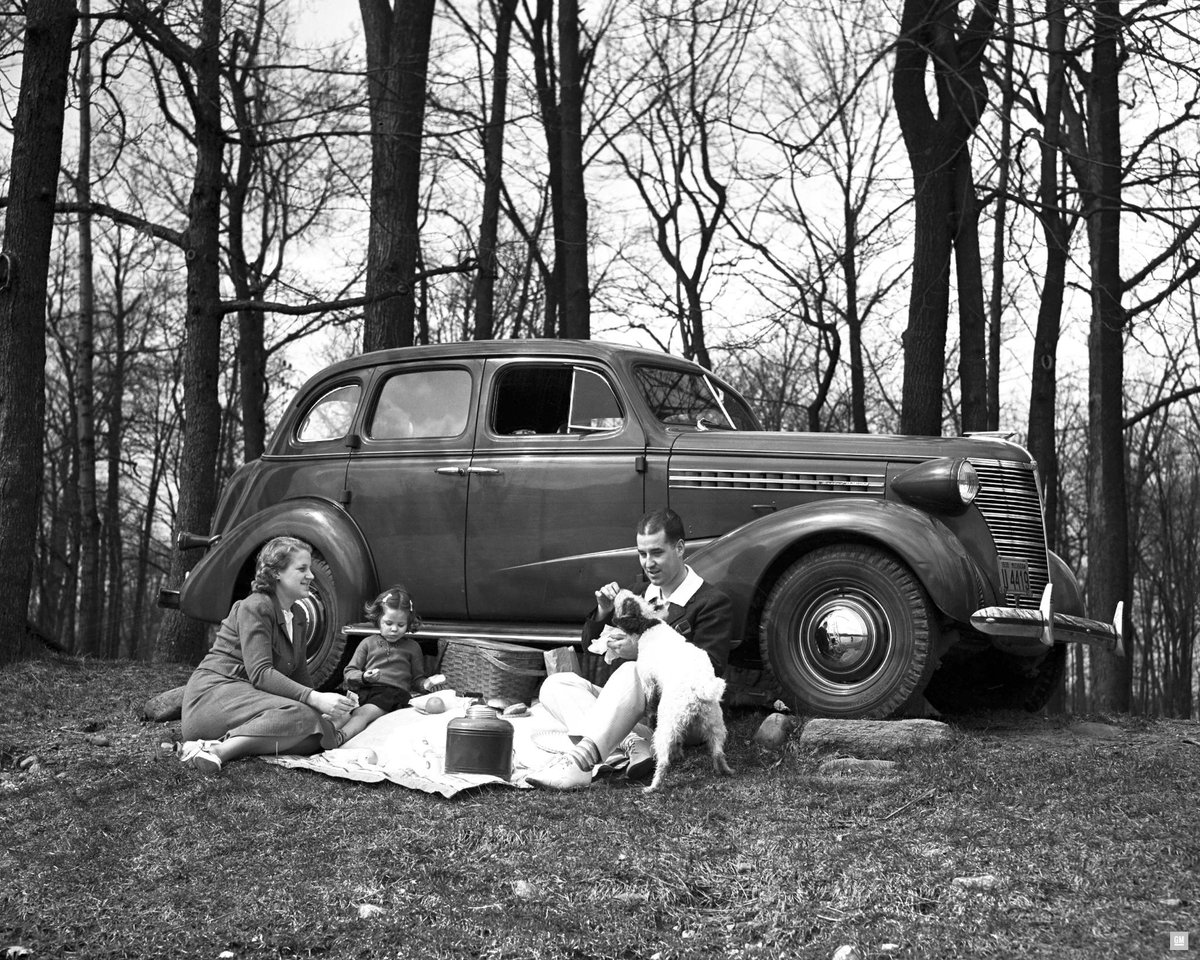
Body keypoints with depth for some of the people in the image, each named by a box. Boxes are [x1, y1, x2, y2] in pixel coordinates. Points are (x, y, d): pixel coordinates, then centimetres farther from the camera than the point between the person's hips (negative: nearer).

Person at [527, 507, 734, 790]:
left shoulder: (713, 602, -2)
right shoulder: (637, 593, 18)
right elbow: (591, 644, 17)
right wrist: (603, 613, -6)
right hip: (629, 707, 7)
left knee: (632, 672, -36)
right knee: (555, 684, -11)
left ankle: (580, 761, -49)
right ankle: (630, 743, -34)